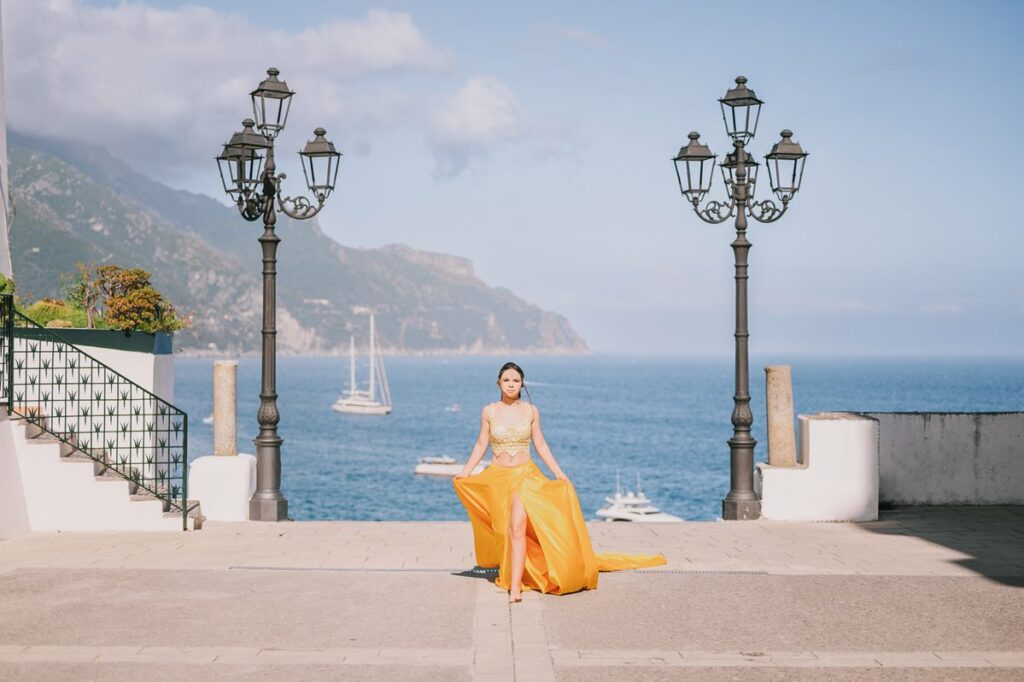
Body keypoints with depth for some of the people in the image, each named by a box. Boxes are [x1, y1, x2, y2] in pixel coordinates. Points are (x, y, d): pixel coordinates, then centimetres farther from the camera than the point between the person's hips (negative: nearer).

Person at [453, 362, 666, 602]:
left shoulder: (531, 411, -1)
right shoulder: (489, 411, -2)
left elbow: (540, 444, 6)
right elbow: (481, 445, 4)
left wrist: (559, 473, 2)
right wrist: (465, 472, -4)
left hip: (524, 475, -1)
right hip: (497, 476, 1)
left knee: (517, 528, -16)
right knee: (507, 530, 12)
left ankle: (515, 586, -18)